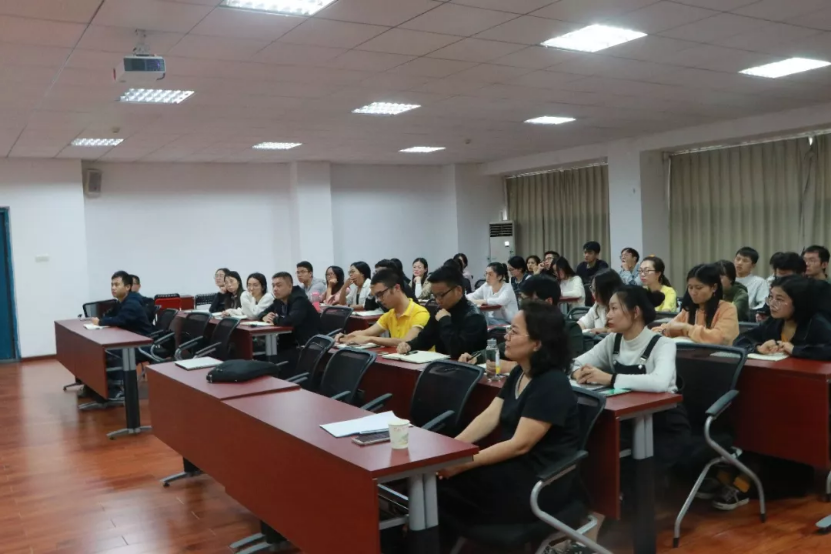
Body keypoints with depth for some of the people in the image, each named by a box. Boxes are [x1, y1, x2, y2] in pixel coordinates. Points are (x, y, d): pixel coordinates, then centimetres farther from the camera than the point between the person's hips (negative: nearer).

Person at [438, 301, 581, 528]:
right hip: (515, 466, 8)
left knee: (447, 480, -15)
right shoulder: (519, 373, 9)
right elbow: (489, 417, 2)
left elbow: (520, 445, -24)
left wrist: (464, 463, -25)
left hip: (541, 482, -8)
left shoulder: (551, 385, -20)